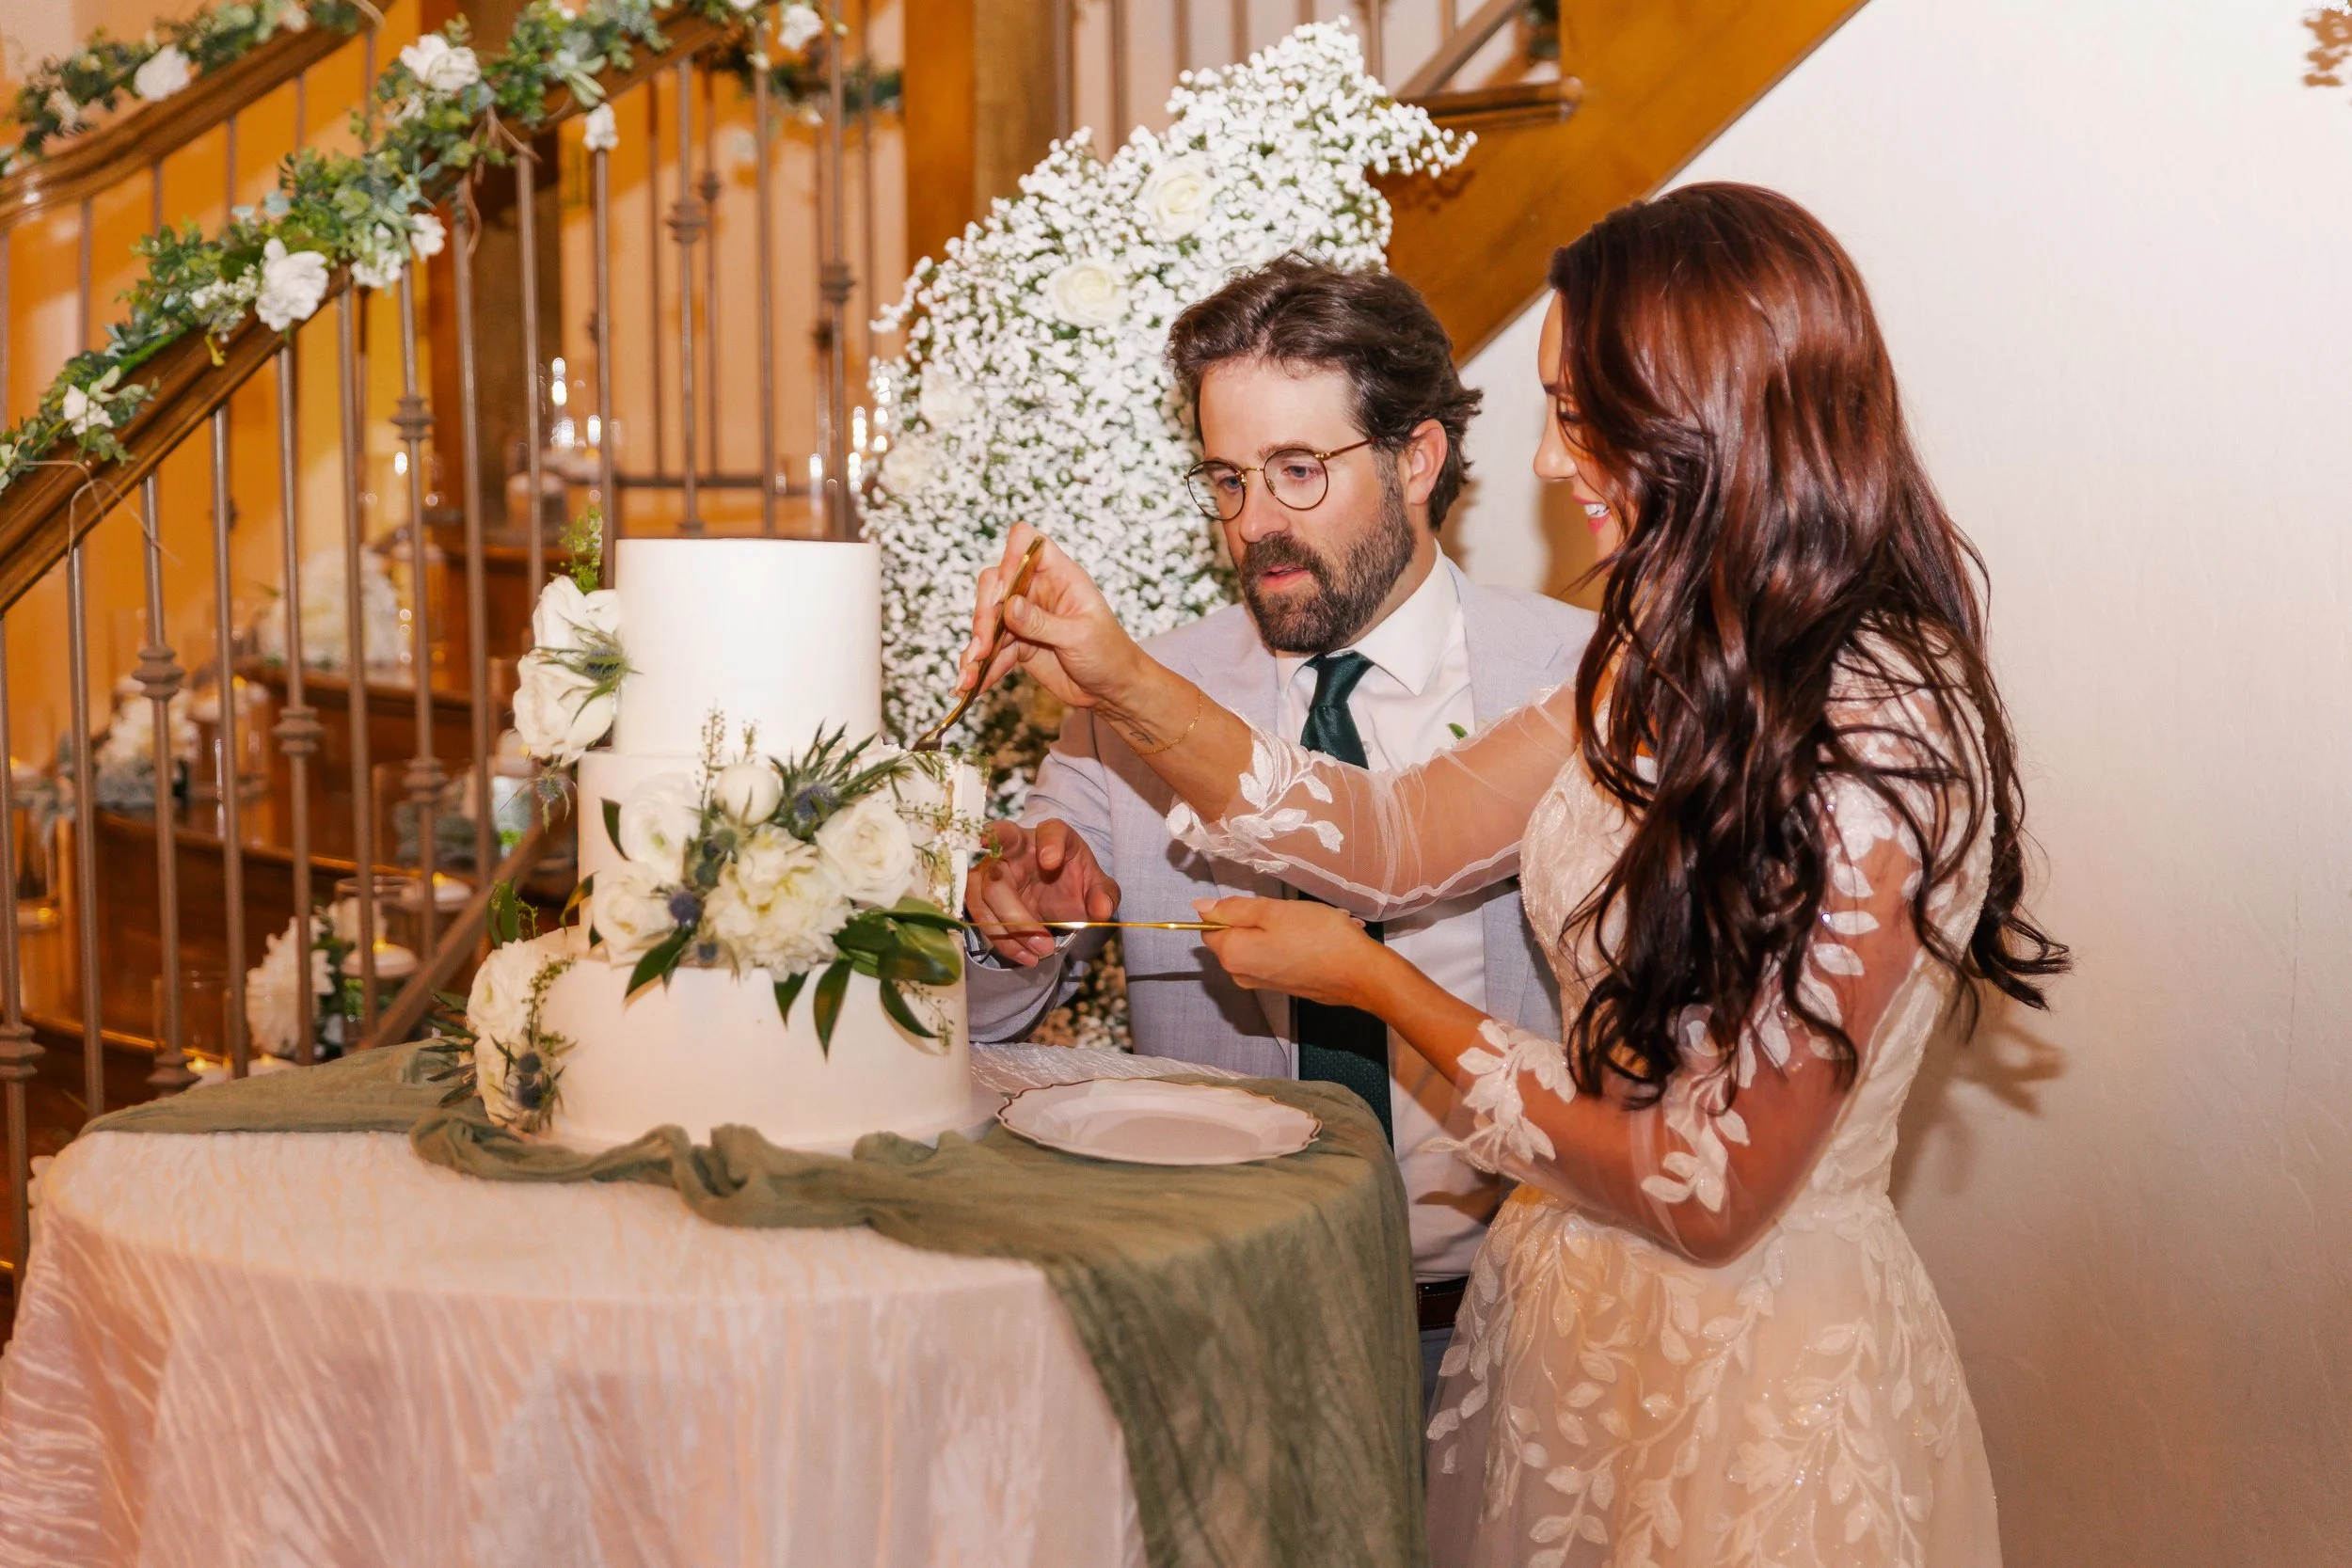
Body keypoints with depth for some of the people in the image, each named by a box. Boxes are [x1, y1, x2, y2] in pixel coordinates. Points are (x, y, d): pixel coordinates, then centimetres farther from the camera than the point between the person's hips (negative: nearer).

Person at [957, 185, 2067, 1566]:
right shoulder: (1680, 661, -1)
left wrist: (1376, 984, -14)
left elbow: (1710, 1196, -23)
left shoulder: (1879, 748, -26)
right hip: (1571, 1319, 7)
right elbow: (1403, 840, 4)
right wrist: (1120, 682, -6)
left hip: (1749, 1378, -7)